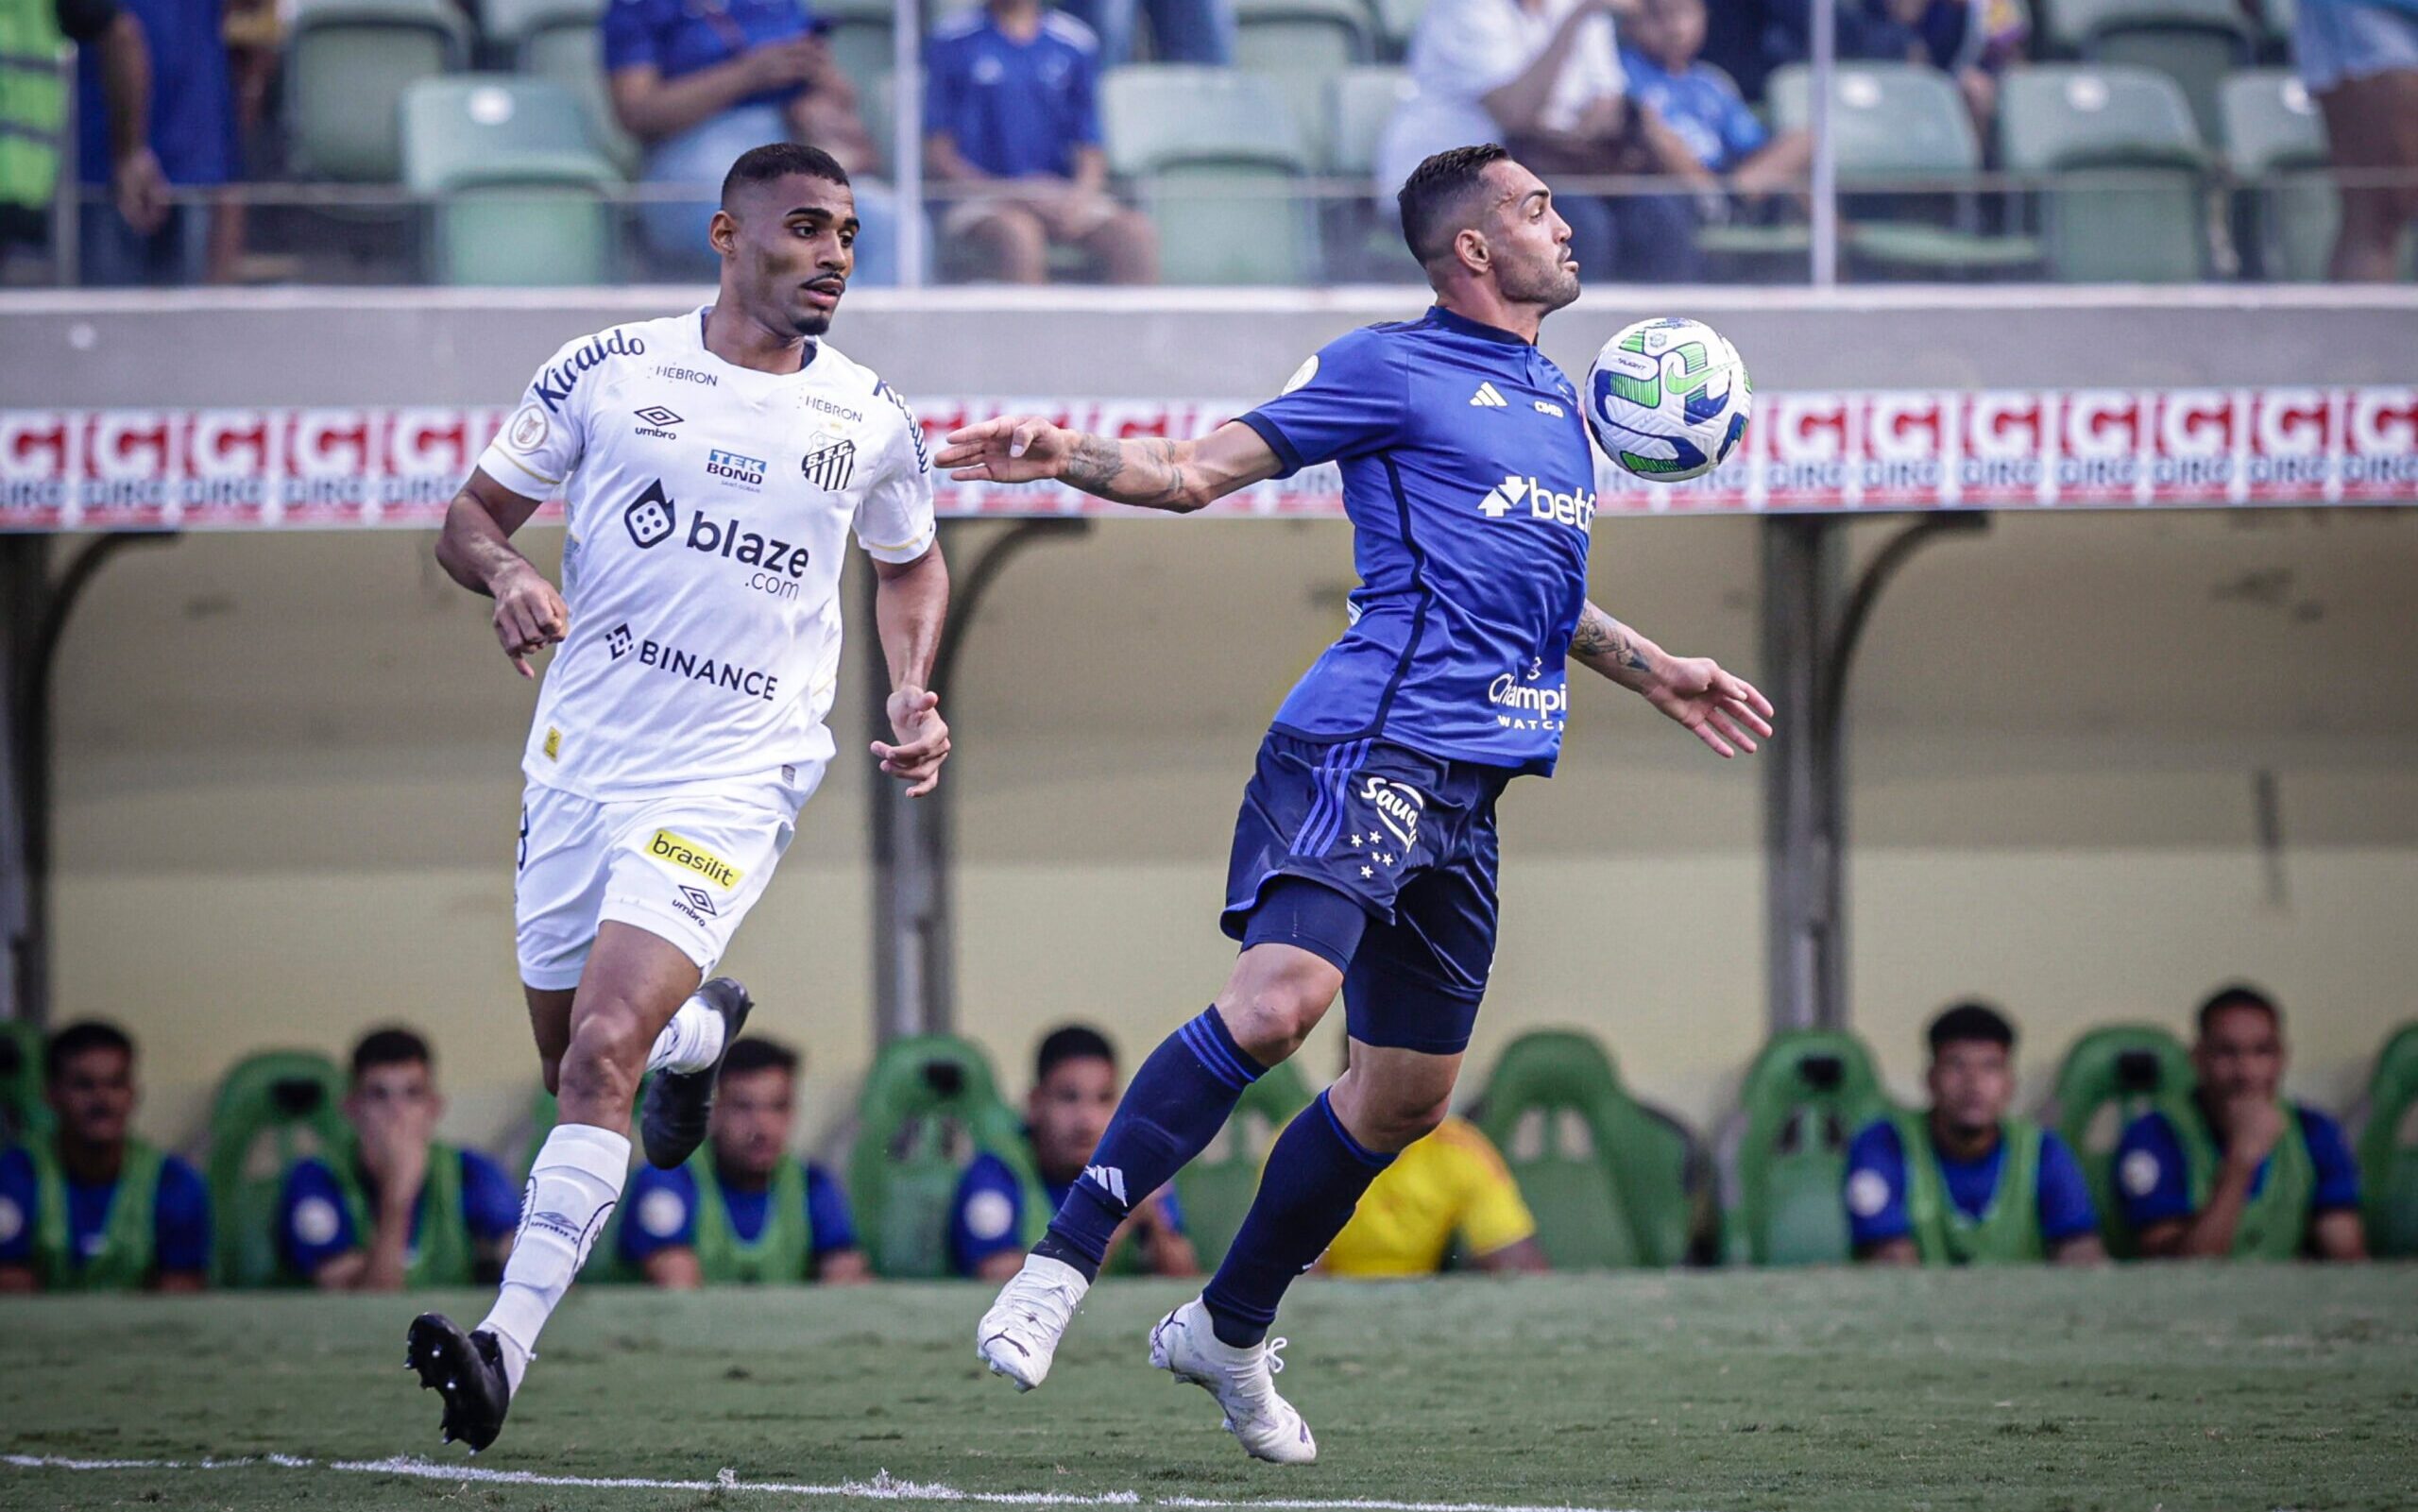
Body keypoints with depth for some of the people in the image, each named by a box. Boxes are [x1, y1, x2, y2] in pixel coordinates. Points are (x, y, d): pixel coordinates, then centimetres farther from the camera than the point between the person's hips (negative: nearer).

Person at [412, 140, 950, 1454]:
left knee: (603, 1051, -20)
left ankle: (506, 1349, -22)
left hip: (732, 778, -2)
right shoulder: (605, 372, -2)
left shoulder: (870, 421, 3)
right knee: (571, 1059, 14)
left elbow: (910, 564, 22)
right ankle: (702, 1027, 50)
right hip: (579, 755, 2)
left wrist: (911, 699, 5)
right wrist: (504, 574, -18)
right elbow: (472, 516, 5)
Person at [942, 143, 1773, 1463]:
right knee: (1278, 999, -27)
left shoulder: (1558, 410, 23)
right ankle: (1058, 1267, -23)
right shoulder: (1391, 370, 0)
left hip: (1468, 789, 8)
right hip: (1371, 746, -8)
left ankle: (1229, 1330, 25)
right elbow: (1198, 470, -3)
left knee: (1406, 1092, 9)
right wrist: (1071, 458, -20)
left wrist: (1650, 672, 43)